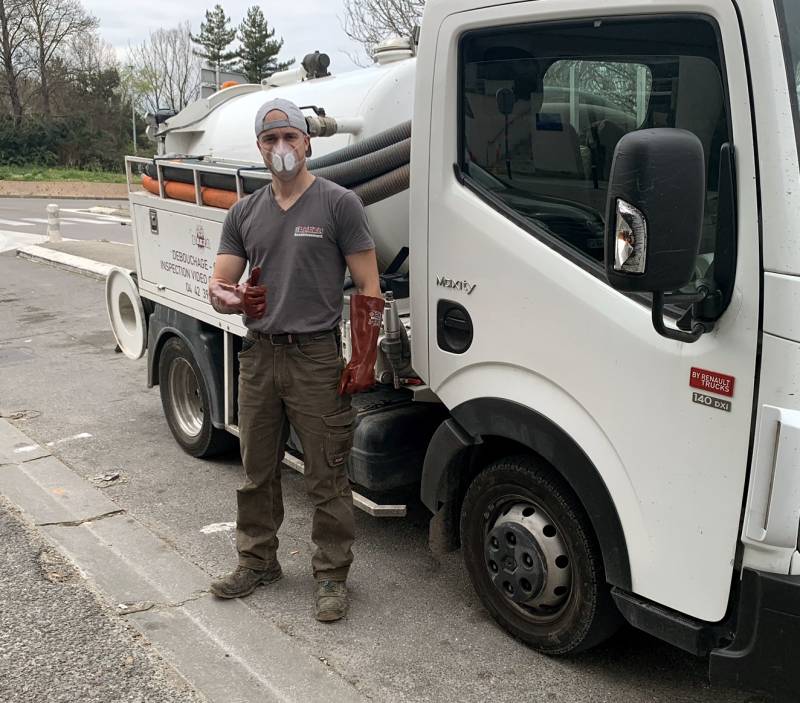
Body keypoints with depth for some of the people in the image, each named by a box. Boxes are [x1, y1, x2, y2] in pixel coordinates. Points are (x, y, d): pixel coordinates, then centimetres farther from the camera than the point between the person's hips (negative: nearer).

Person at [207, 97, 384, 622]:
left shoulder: (339, 204, -3)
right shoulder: (244, 214, 12)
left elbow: (368, 288, -5)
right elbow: (218, 284, 11)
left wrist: (363, 359, -12)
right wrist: (231, 297, -15)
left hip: (316, 357, -5)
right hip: (258, 355, 5)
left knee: (327, 477, 1)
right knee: (257, 471, 15)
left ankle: (332, 575, 15)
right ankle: (258, 561, 31)